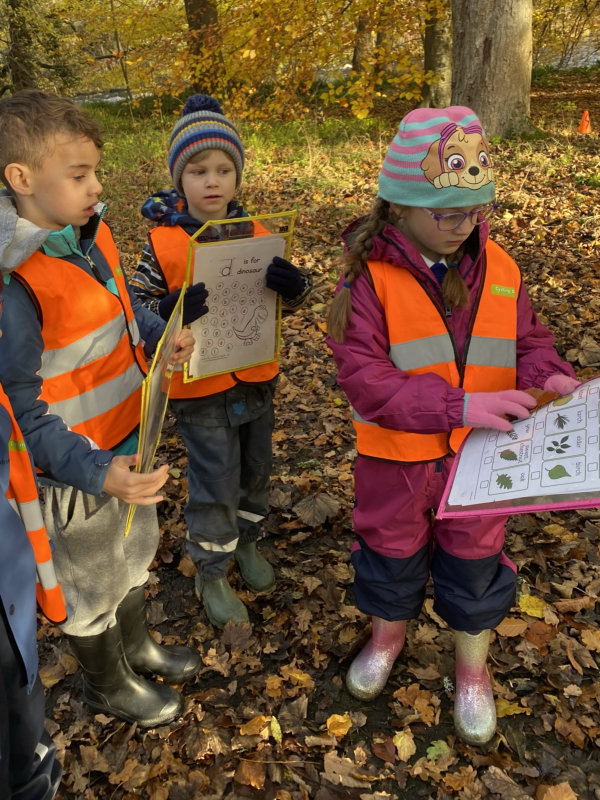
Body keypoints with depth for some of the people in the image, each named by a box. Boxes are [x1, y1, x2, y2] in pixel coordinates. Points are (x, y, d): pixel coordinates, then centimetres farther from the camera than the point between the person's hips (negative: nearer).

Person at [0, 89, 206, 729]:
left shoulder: (91, 232, -4)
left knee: (133, 551, 28)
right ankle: (108, 684, 45)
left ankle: (136, 646, 56)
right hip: (78, 467, -8)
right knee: (92, 582, 17)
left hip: (128, 440, 8)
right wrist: (96, 472, -36)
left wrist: (161, 338, -6)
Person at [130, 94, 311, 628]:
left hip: (256, 378, 4)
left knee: (255, 471, 21)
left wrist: (294, 283, -22)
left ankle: (246, 542, 47)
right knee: (216, 486, 6)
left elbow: (295, 299, 3)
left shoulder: (255, 234, -2)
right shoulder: (163, 242, -11)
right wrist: (171, 307, -30)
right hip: (199, 387, -4)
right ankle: (212, 574, 29)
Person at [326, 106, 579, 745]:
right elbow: (362, 374, -24)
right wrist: (457, 405, -30)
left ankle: (472, 672, 45)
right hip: (395, 454, -2)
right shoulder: (371, 277, -18)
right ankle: (388, 635, 52)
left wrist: (549, 376, -16)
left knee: (474, 562, 18)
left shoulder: (498, 268, -5)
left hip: (478, 453, 3)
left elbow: (526, 339, 7)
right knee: (392, 553, 20)